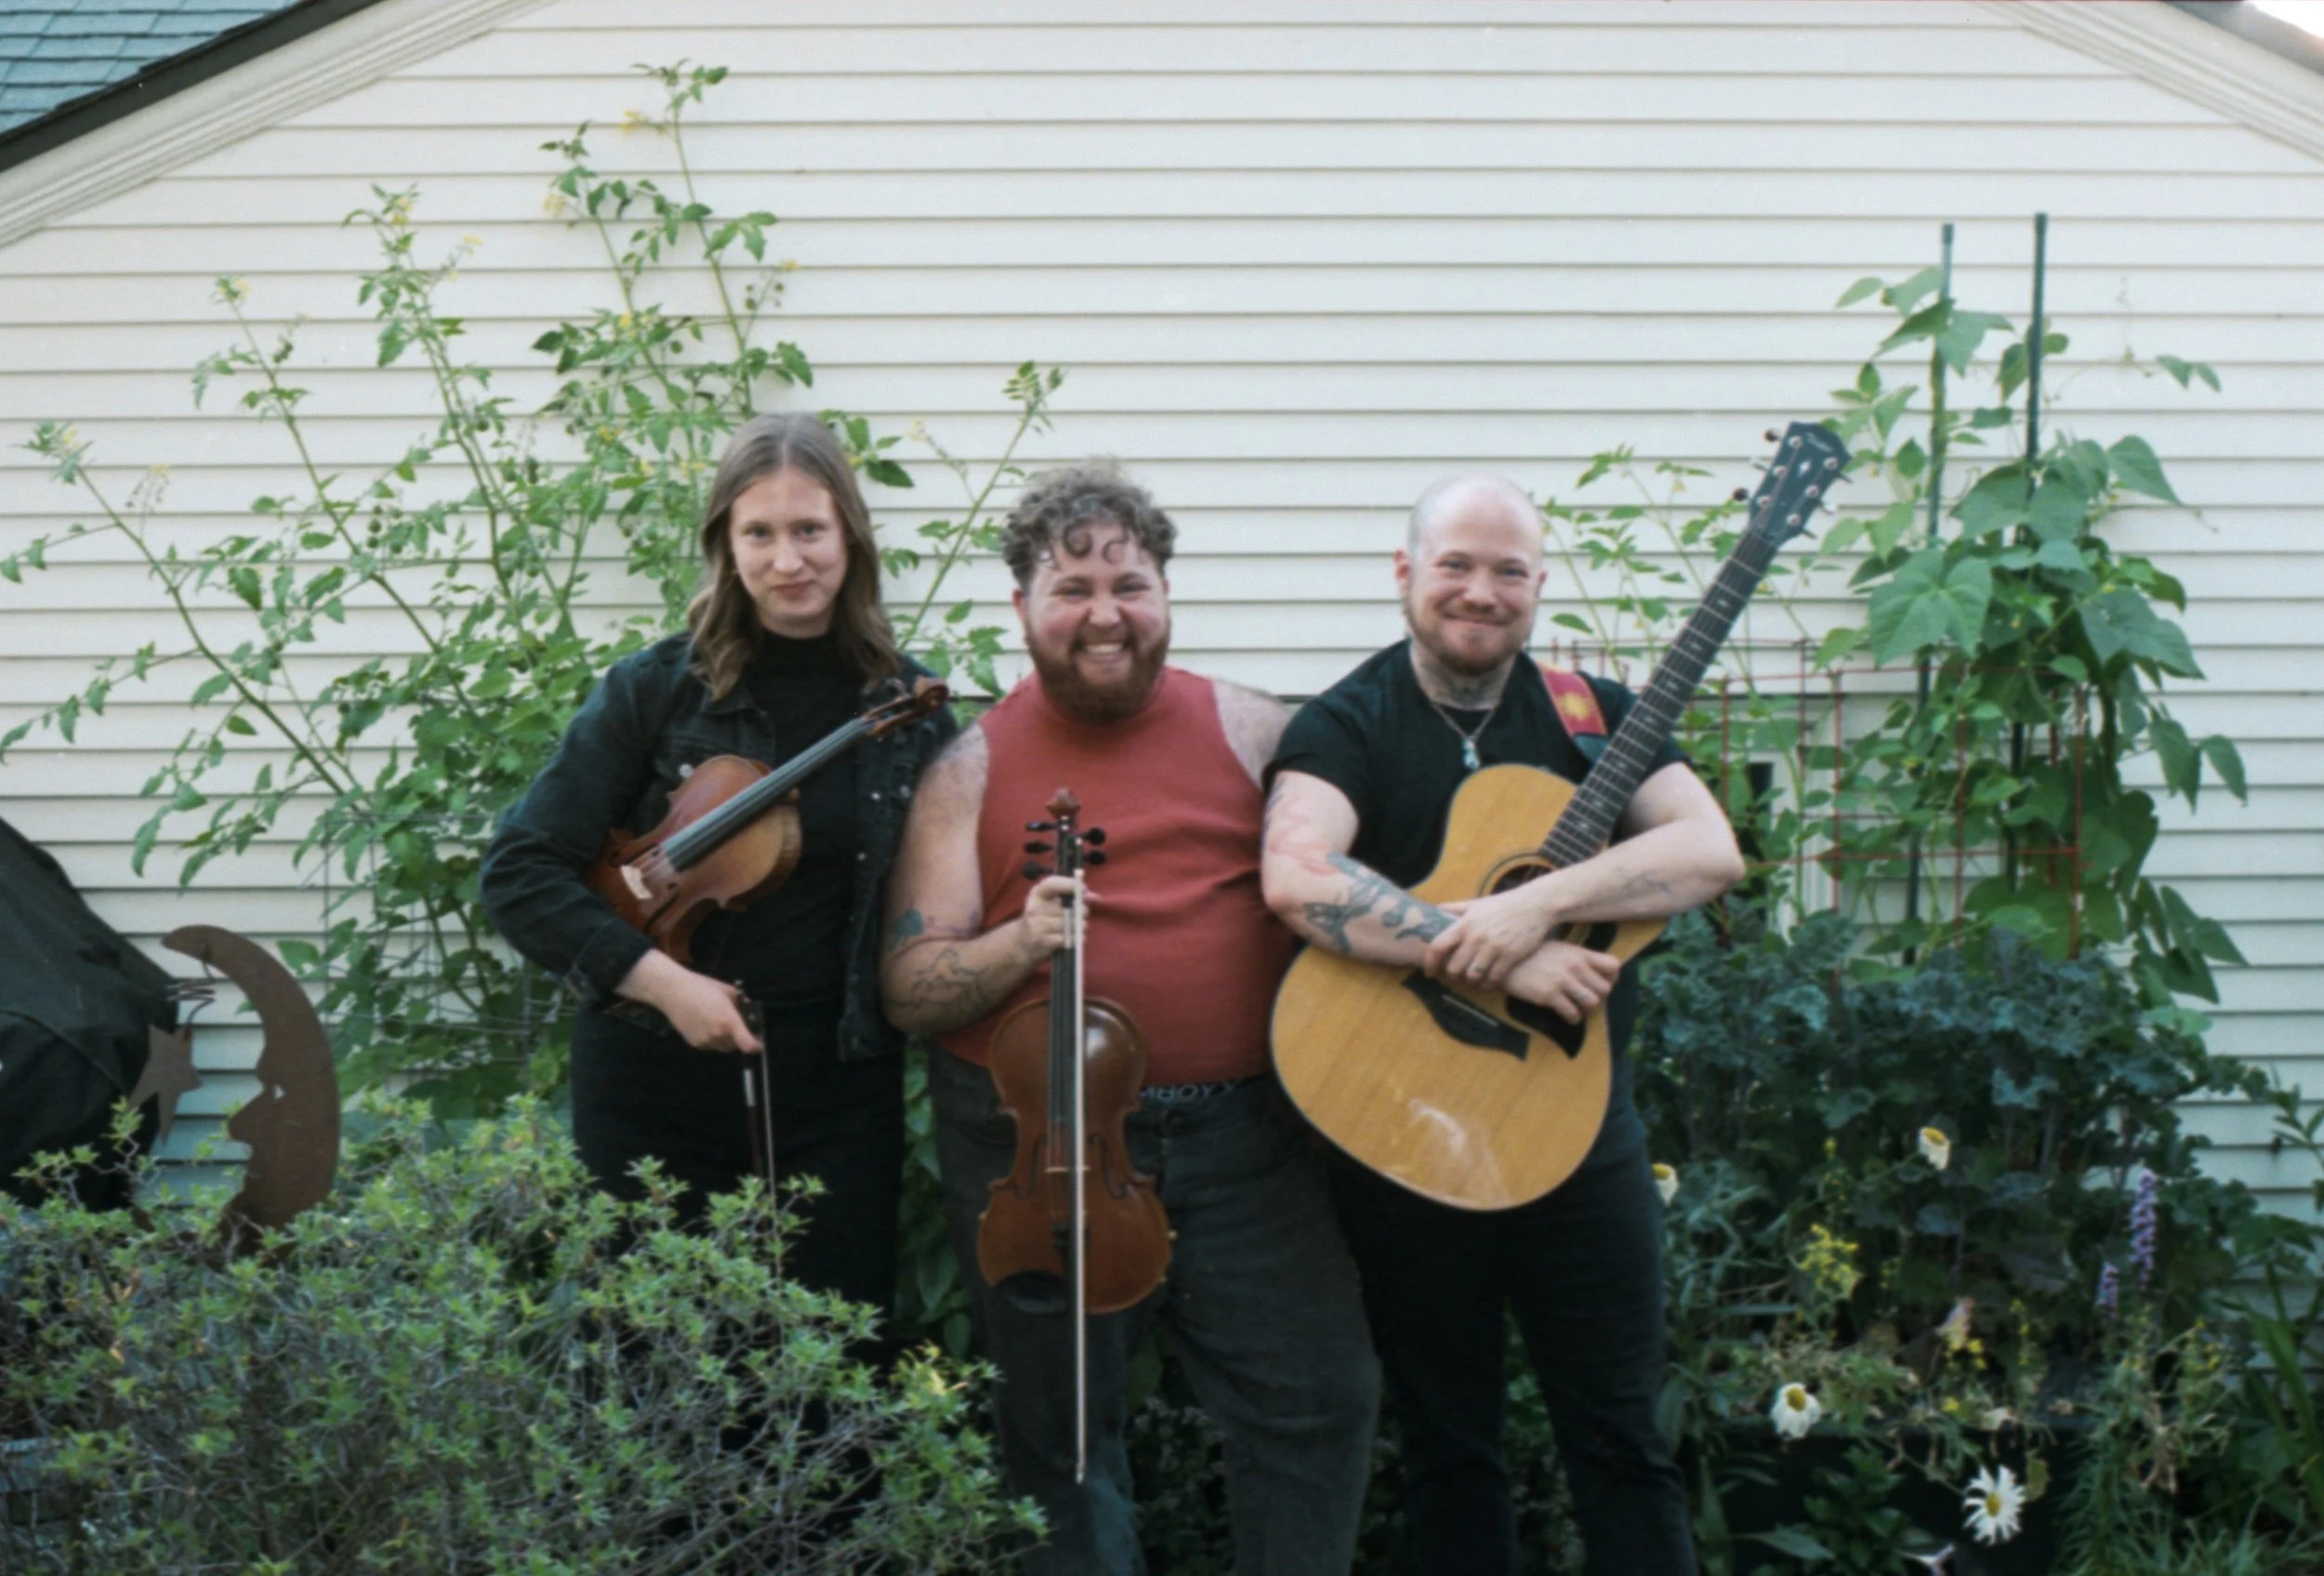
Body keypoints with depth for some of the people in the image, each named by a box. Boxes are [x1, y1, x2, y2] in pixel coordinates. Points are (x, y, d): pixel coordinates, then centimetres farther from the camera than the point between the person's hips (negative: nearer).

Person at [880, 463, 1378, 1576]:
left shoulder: (1248, 729, 6)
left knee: (1320, 1398, 0)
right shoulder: (974, 766, 3)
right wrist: (1019, 945, -20)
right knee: (1057, 1430, 11)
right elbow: (910, 991, -1)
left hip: (1241, 1135, 1)